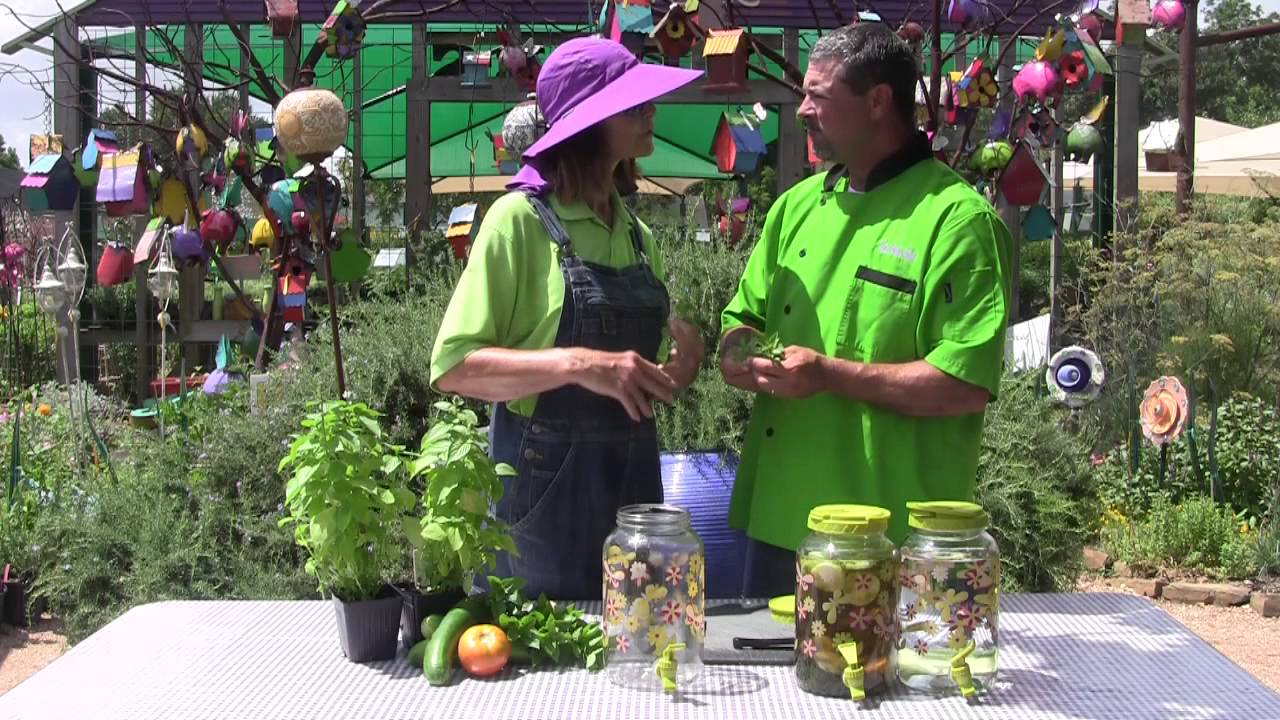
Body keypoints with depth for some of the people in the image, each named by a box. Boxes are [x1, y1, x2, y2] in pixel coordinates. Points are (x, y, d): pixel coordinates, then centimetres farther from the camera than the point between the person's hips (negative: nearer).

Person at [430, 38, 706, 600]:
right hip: (546, 482, -6)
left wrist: (679, 366, -3)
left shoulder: (636, 233, 10)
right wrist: (577, 364, -25)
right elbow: (454, 366, -15)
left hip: (634, 475, 6)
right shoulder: (521, 219, -10)